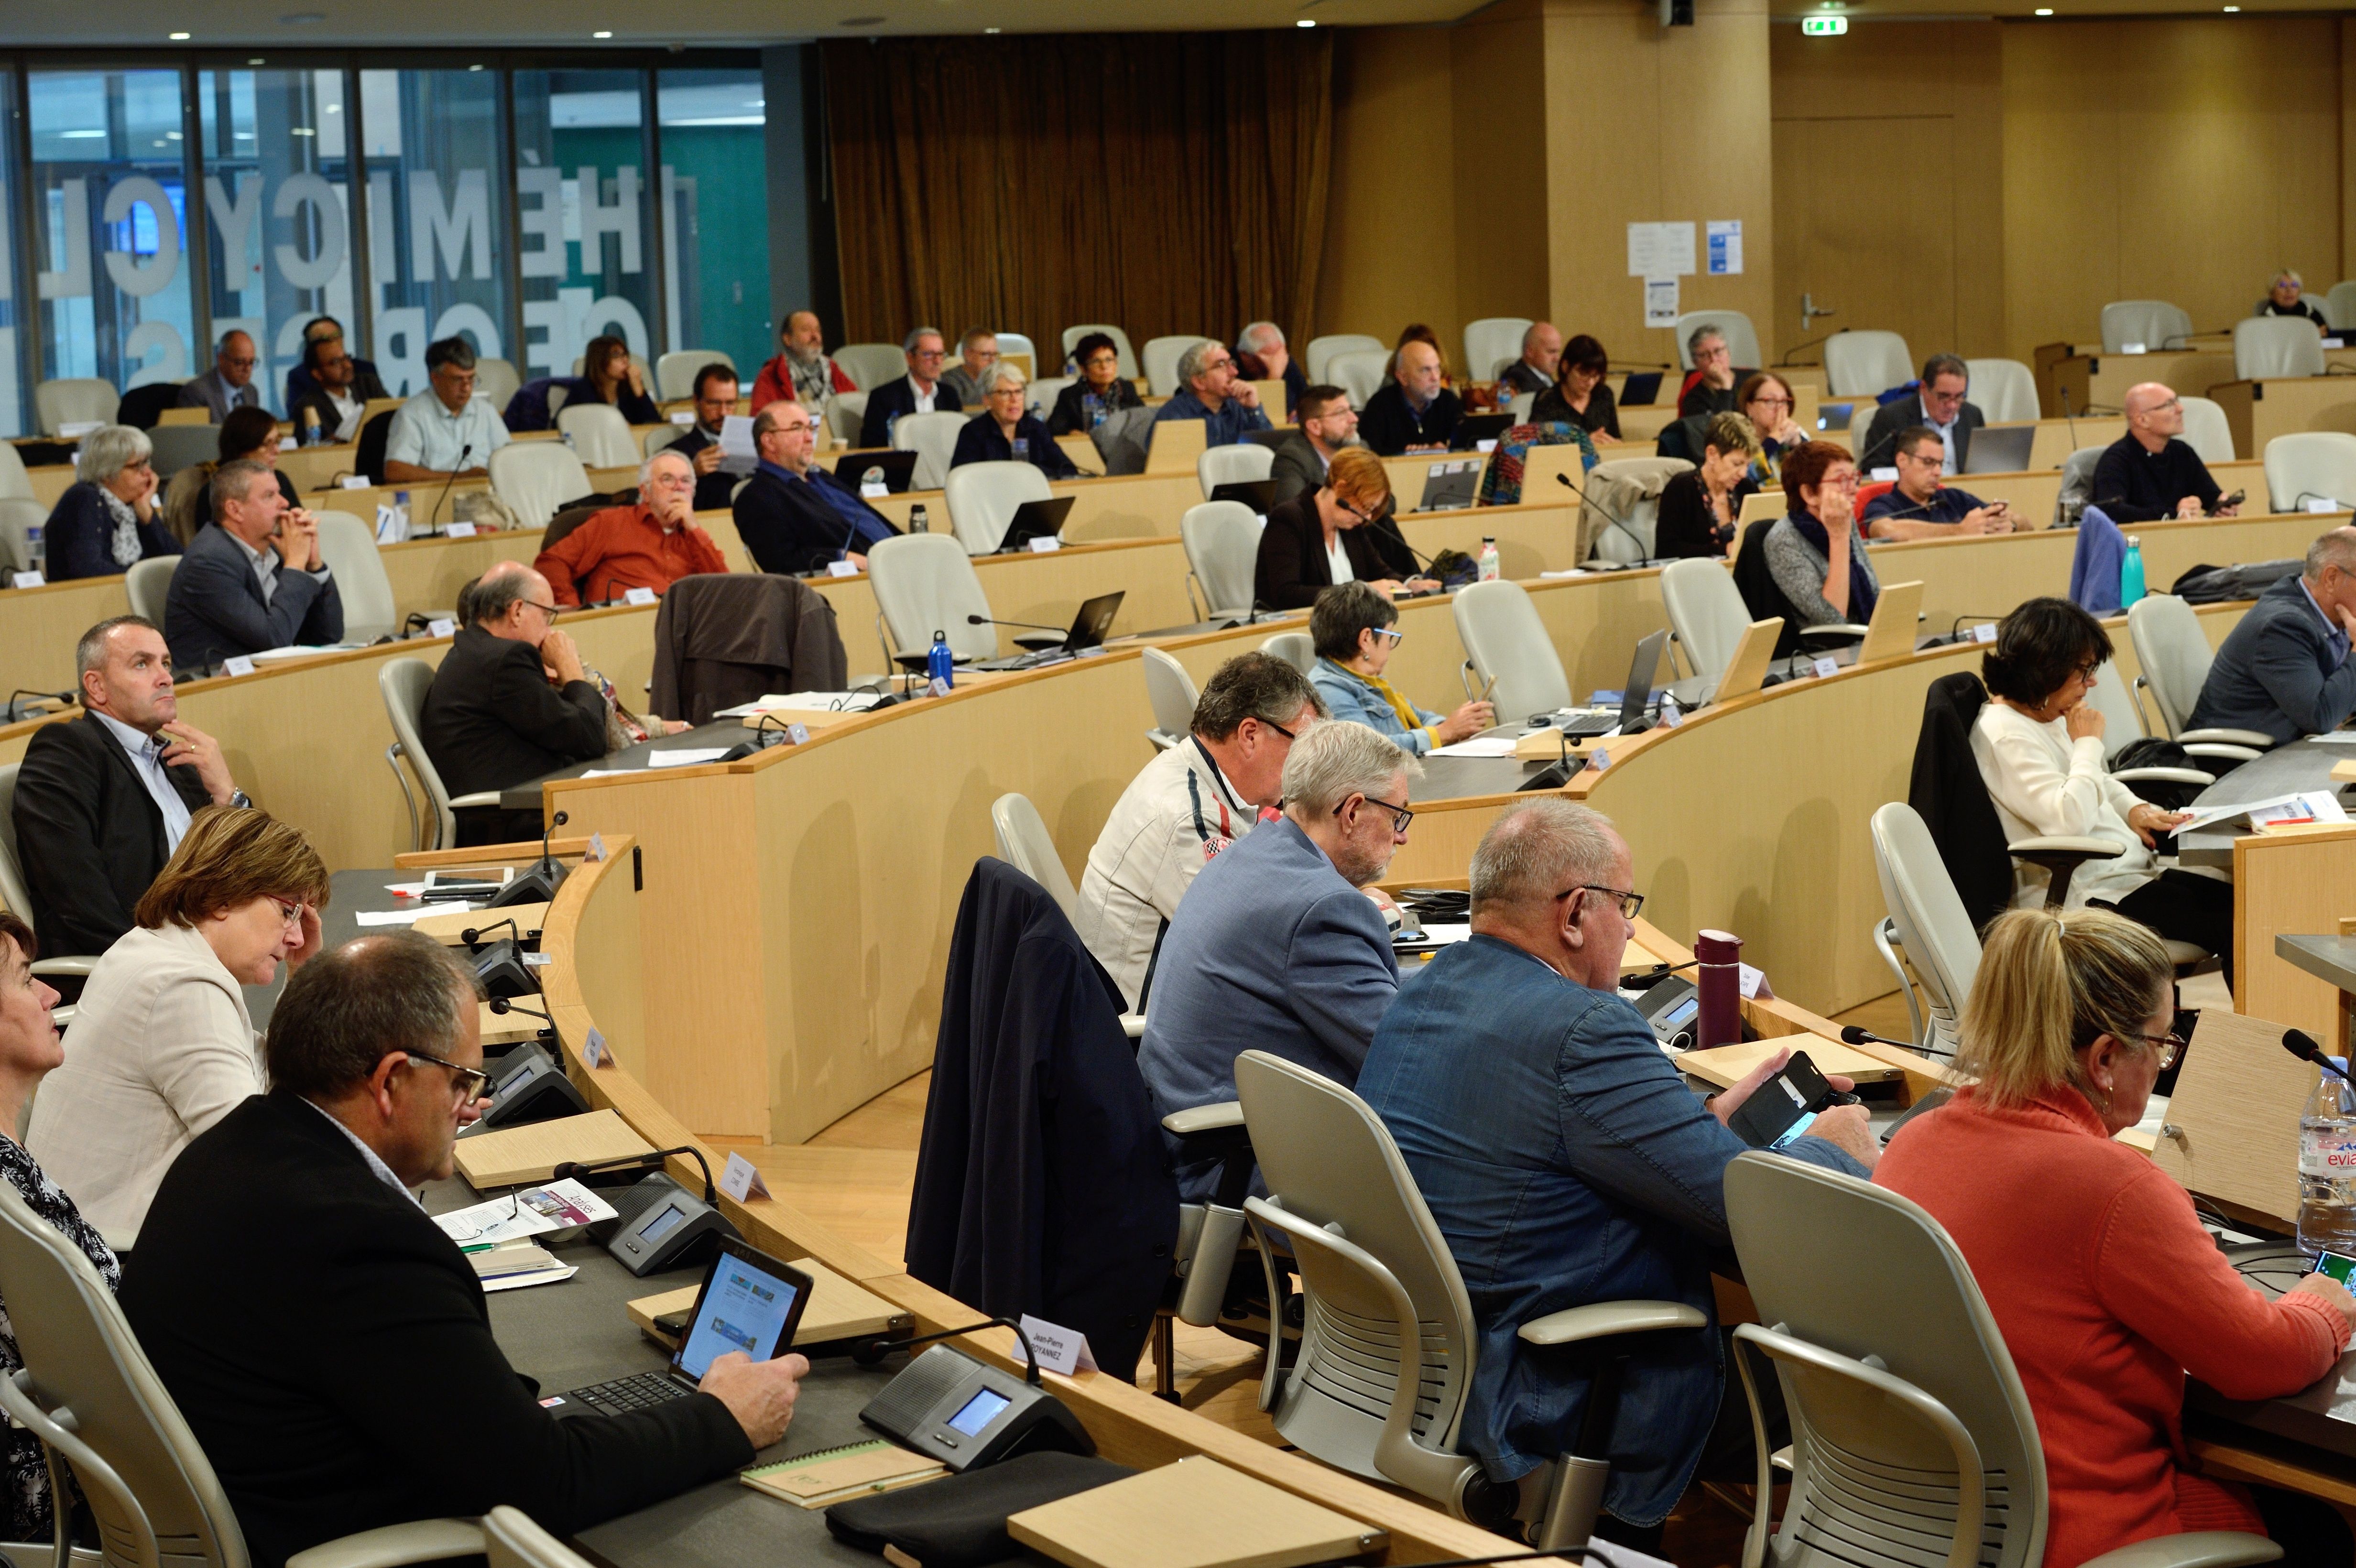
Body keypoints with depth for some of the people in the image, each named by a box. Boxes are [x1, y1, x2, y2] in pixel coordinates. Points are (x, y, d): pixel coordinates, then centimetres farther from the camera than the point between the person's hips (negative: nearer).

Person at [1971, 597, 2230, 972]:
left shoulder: (2049, 717, 13)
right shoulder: (2005, 735, -18)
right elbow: (2068, 821, -29)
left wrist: (2135, 810, 6)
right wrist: (2088, 742, -15)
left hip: (2129, 874, 10)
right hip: (2087, 897, -10)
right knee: (2234, 926, -19)